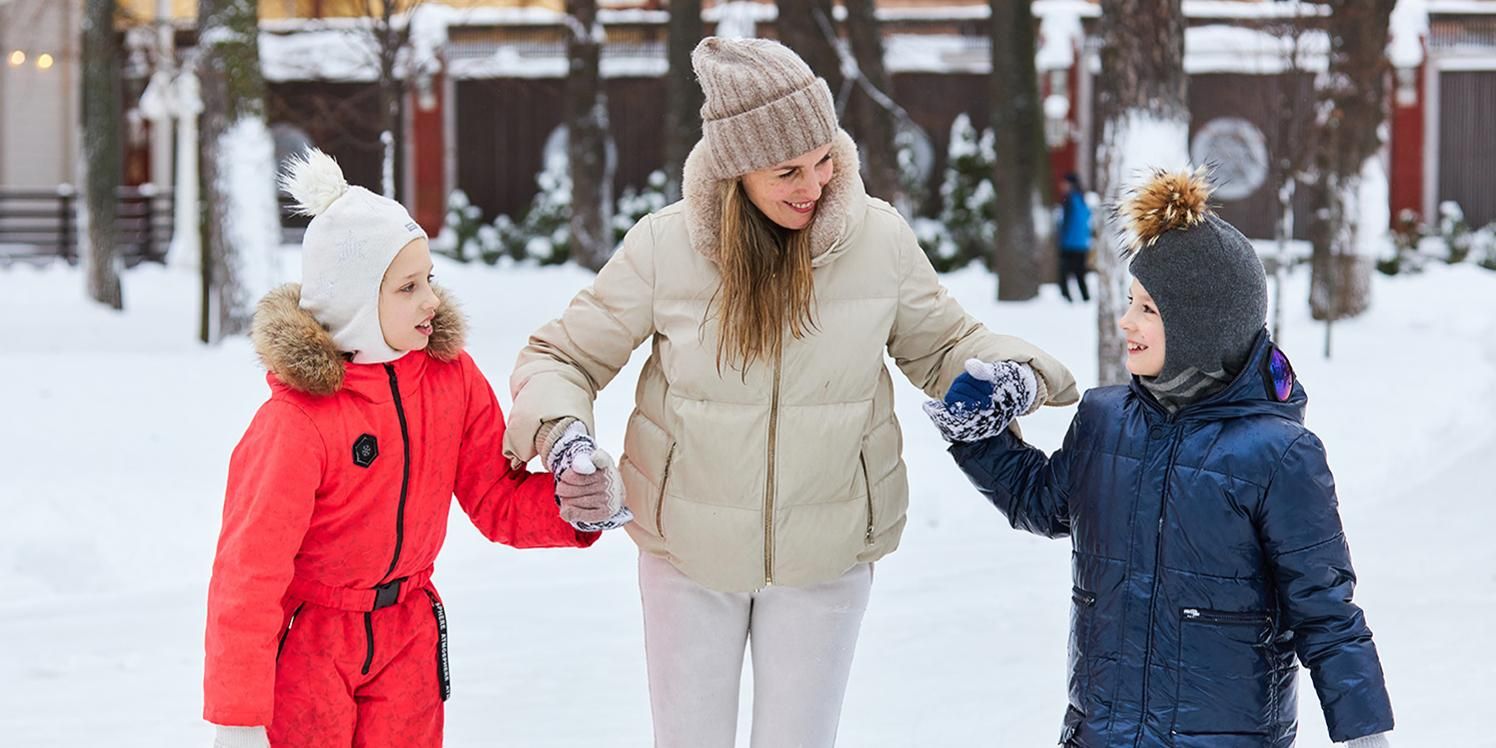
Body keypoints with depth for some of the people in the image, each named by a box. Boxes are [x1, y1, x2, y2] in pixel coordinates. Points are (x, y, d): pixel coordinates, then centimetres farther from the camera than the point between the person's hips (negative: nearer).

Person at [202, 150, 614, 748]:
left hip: (406, 634, 5)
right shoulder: (296, 422, -23)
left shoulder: (453, 378, -6)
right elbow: (249, 568, -22)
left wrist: (568, 503, -21)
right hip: (305, 643, -5)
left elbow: (497, 501, 3)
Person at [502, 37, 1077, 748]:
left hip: (826, 555, 1)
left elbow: (943, 346, 4)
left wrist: (1012, 370, -18)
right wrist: (562, 428, -27)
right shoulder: (663, 245, -17)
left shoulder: (880, 239, -13)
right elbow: (560, 357, -5)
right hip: (688, 549, 0)